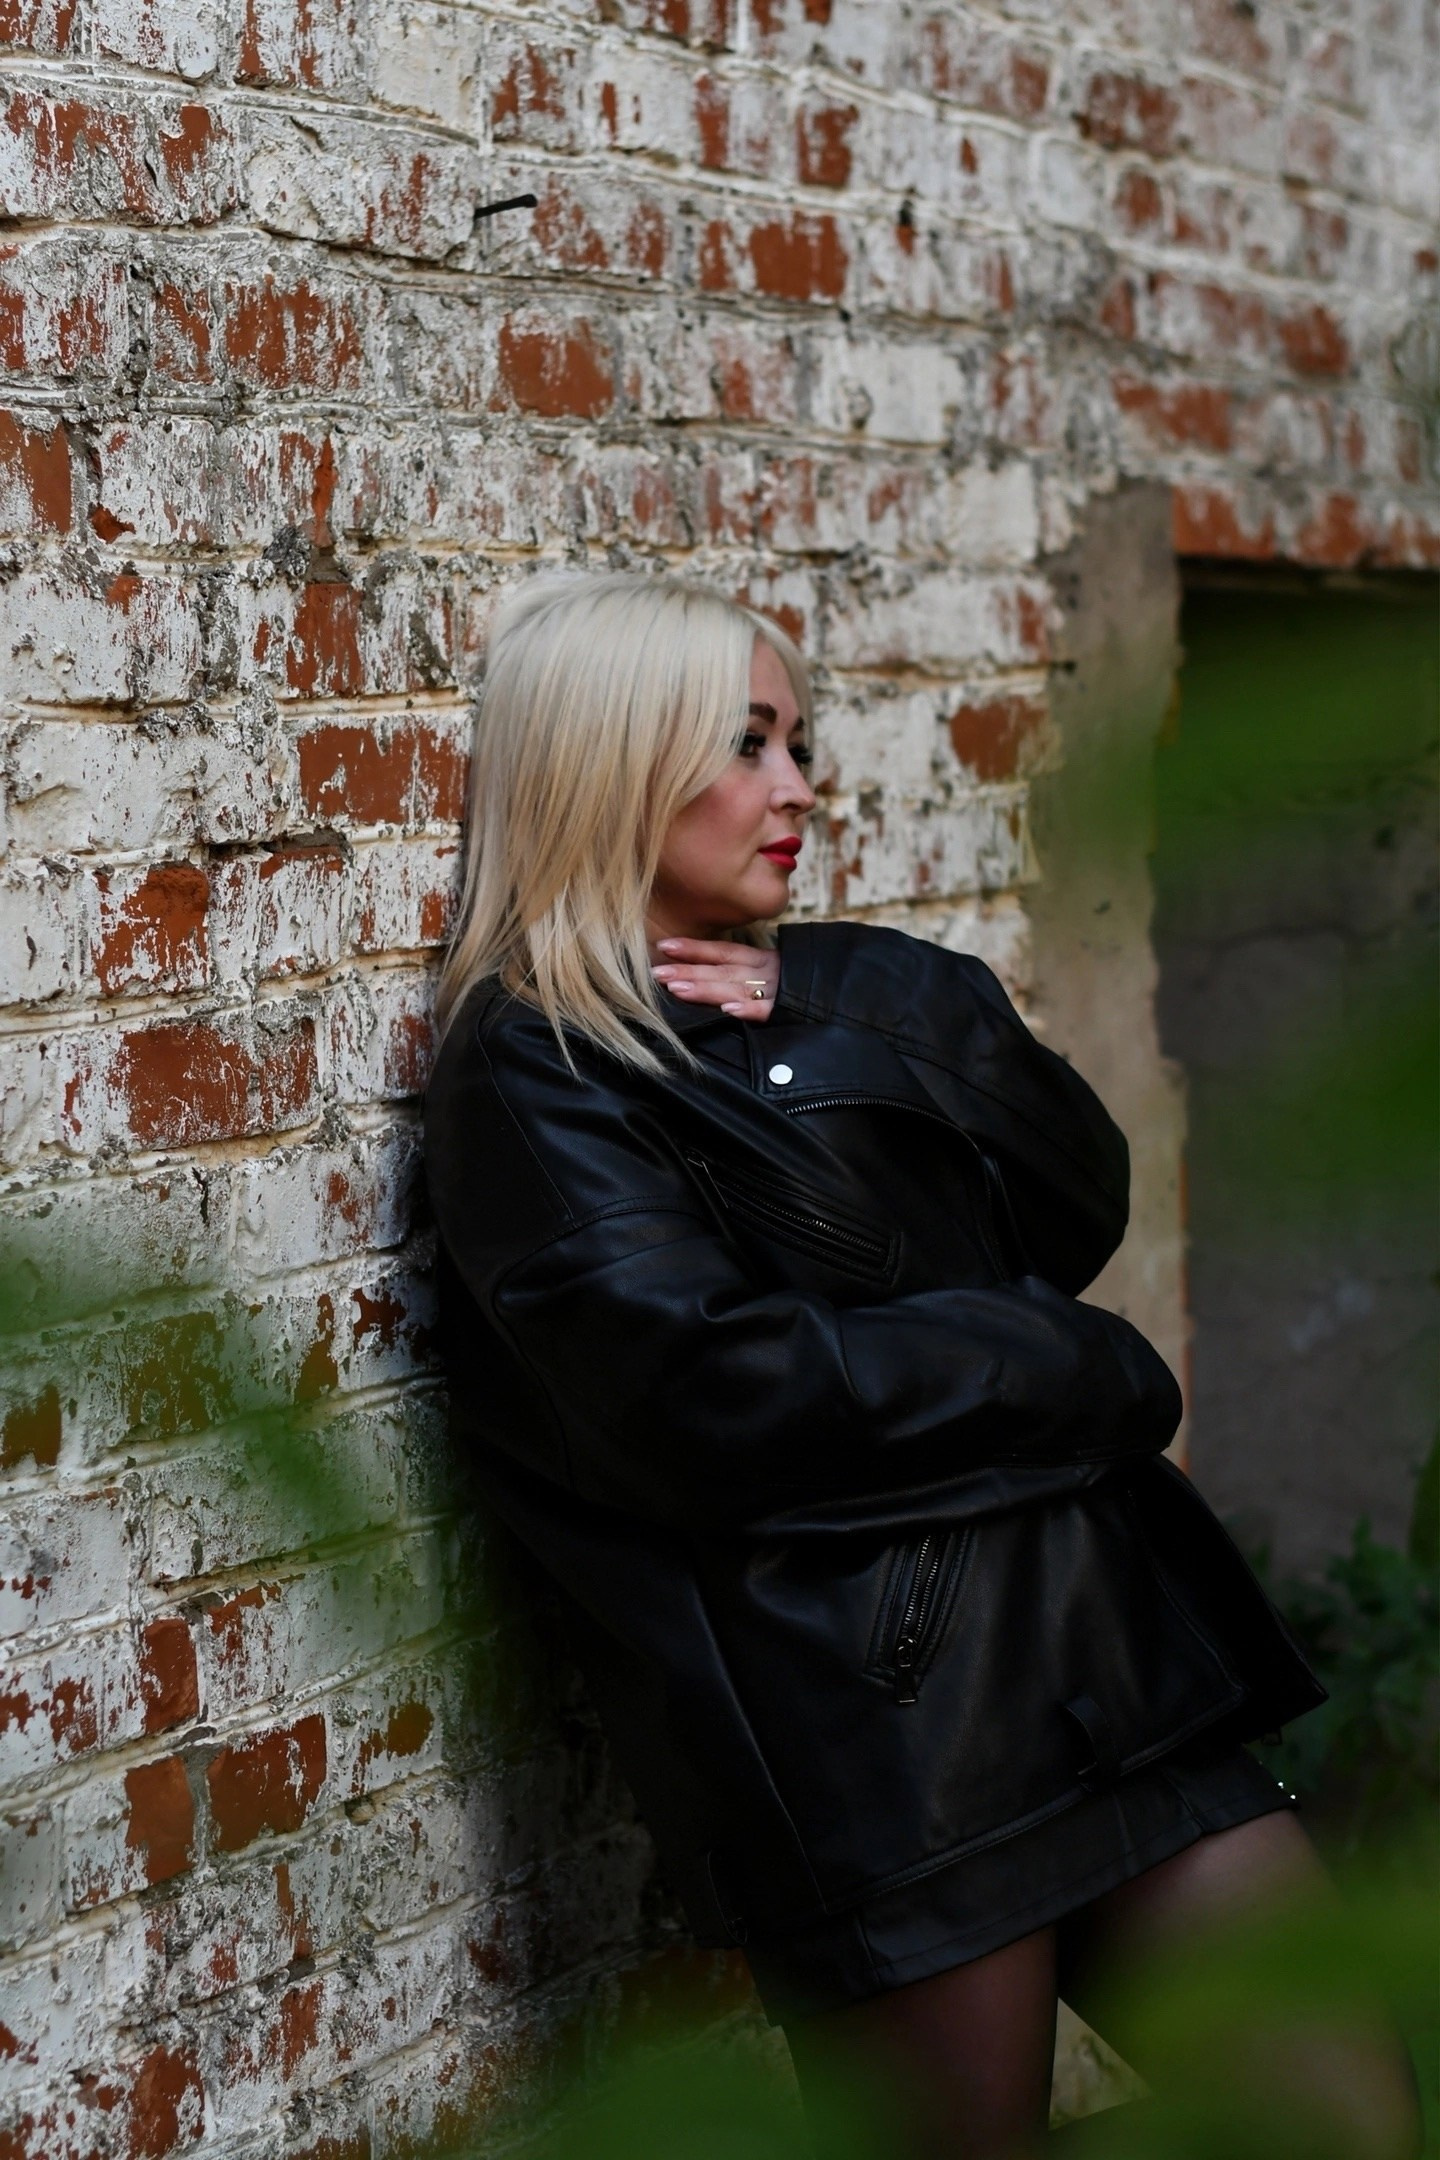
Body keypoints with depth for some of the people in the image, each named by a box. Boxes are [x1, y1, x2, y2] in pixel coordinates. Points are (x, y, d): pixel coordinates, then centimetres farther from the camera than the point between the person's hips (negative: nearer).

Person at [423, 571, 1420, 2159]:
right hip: (864, 1716, -7)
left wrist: (841, 1024, -4)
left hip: (1096, 1643, 7)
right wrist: (1078, 1377, -5)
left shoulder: (843, 999, 19)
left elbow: (1080, 1209, 8)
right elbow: (718, 1390, -16)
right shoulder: (534, 1072, -4)